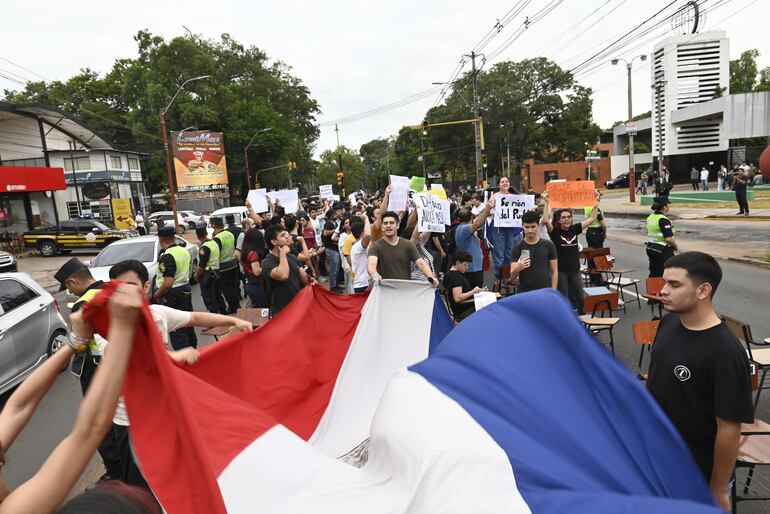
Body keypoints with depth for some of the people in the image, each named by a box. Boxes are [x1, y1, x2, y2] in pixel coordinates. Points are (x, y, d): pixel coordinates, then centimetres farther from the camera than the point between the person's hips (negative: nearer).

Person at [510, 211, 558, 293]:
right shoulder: (518, 247, -2)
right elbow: (512, 274, -6)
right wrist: (517, 268, -29)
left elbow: (554, 271, 4)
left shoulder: (548, 245, 0)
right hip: (524, 292, 0)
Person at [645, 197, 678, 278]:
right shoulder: (663, 220, -19)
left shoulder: (650, 218, 8)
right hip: (663, 251, -8)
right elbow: (668, 239, -24)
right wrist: (676, 246, -7)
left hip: (650, 248, 8)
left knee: (653, 274, 13)